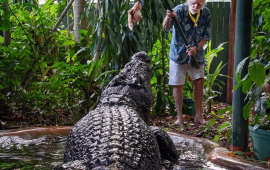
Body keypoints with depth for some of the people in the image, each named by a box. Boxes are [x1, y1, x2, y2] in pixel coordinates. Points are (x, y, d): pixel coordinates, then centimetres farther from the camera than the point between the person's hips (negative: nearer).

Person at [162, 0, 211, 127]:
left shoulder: (206, 13, -8)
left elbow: (207, 35, -2)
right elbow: (166, 28, -34)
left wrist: (196, 47, -20)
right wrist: (168, 18, -57)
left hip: (197, 54, 3)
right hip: (178, 54, -3)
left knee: (199, 82, 4)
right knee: (178, 85, 1)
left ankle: (198, 115, 17)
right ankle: (179, 117, 12)